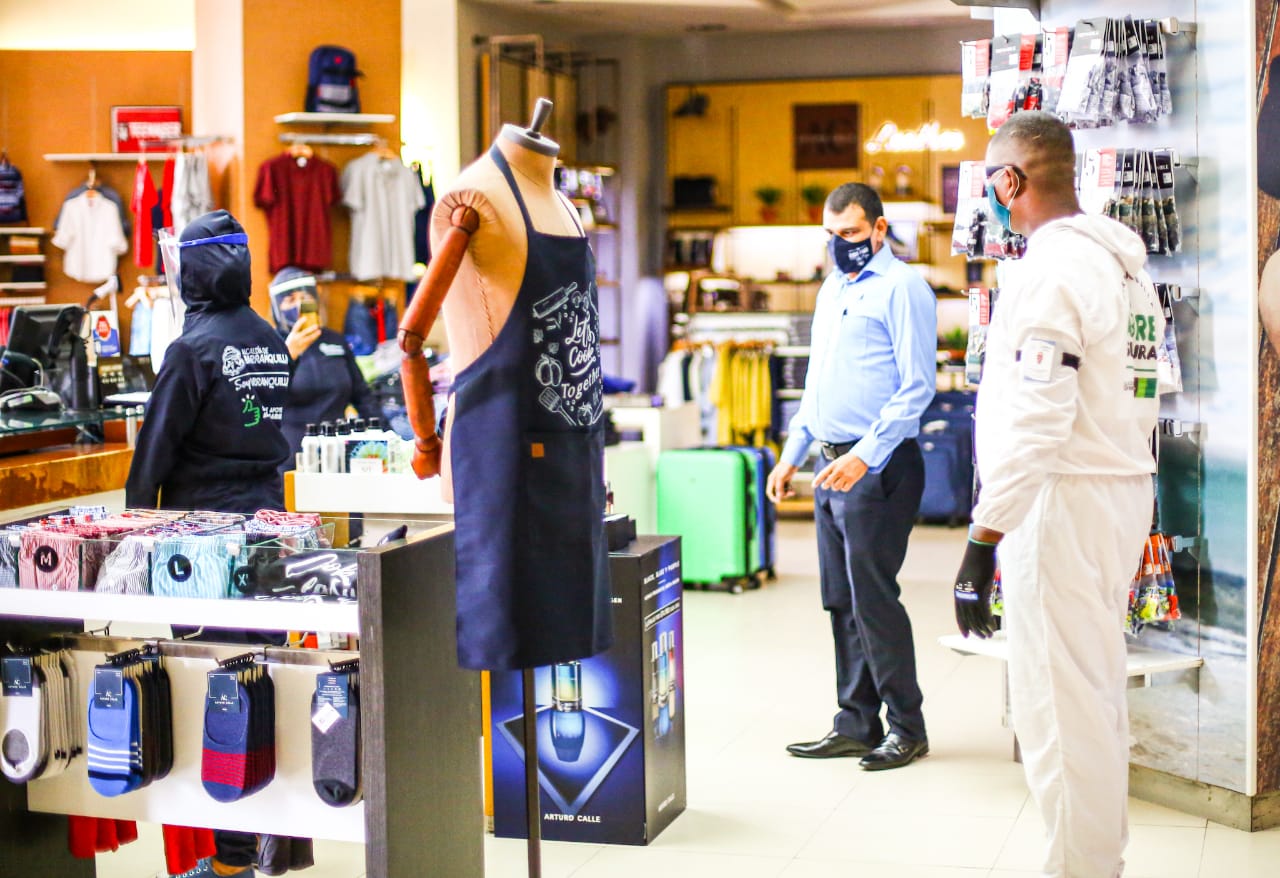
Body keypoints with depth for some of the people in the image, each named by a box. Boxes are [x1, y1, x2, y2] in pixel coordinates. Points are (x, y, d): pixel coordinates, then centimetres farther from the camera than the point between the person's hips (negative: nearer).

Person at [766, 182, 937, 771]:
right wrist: (792, 453, 19)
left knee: (873, 599, -6)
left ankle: (907, 728, 6)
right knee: (841, 602, 11)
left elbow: (917, 387, -15)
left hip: (876, 468, -8)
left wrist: (866, 456, -22)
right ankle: (856, 726, 19)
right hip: (832, 465, 9)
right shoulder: (833, 288, 18)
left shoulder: (900, 288, -8)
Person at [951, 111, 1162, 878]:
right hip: (1125, 489, 10)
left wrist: (983, 540, -22)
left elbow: (1035, 421, -23)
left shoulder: (1052, 266, -16)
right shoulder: (1127, 264, 14)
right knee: (1100, 692, 17)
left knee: (1060, 705, -4)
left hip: (1062, 498, -10)